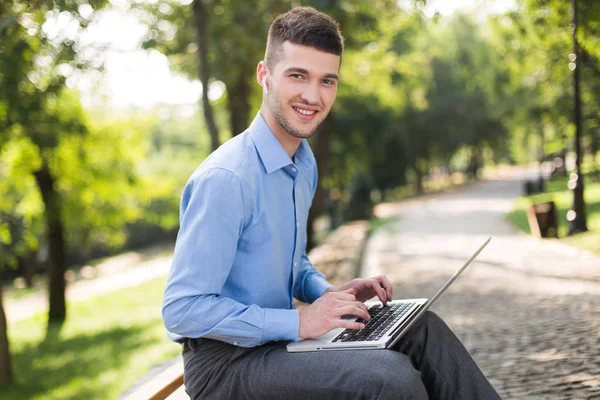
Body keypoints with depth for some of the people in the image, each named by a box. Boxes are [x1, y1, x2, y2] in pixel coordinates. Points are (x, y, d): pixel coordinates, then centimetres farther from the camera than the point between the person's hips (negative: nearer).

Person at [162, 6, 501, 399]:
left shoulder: (304, 164, 7)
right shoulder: (225, 178, -23)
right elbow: (182, 310, -24)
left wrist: (329, 293, 2)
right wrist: (298, 321, -23)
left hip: (279, 338, 9)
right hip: (226, 360, -9)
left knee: (421, 329, 5)